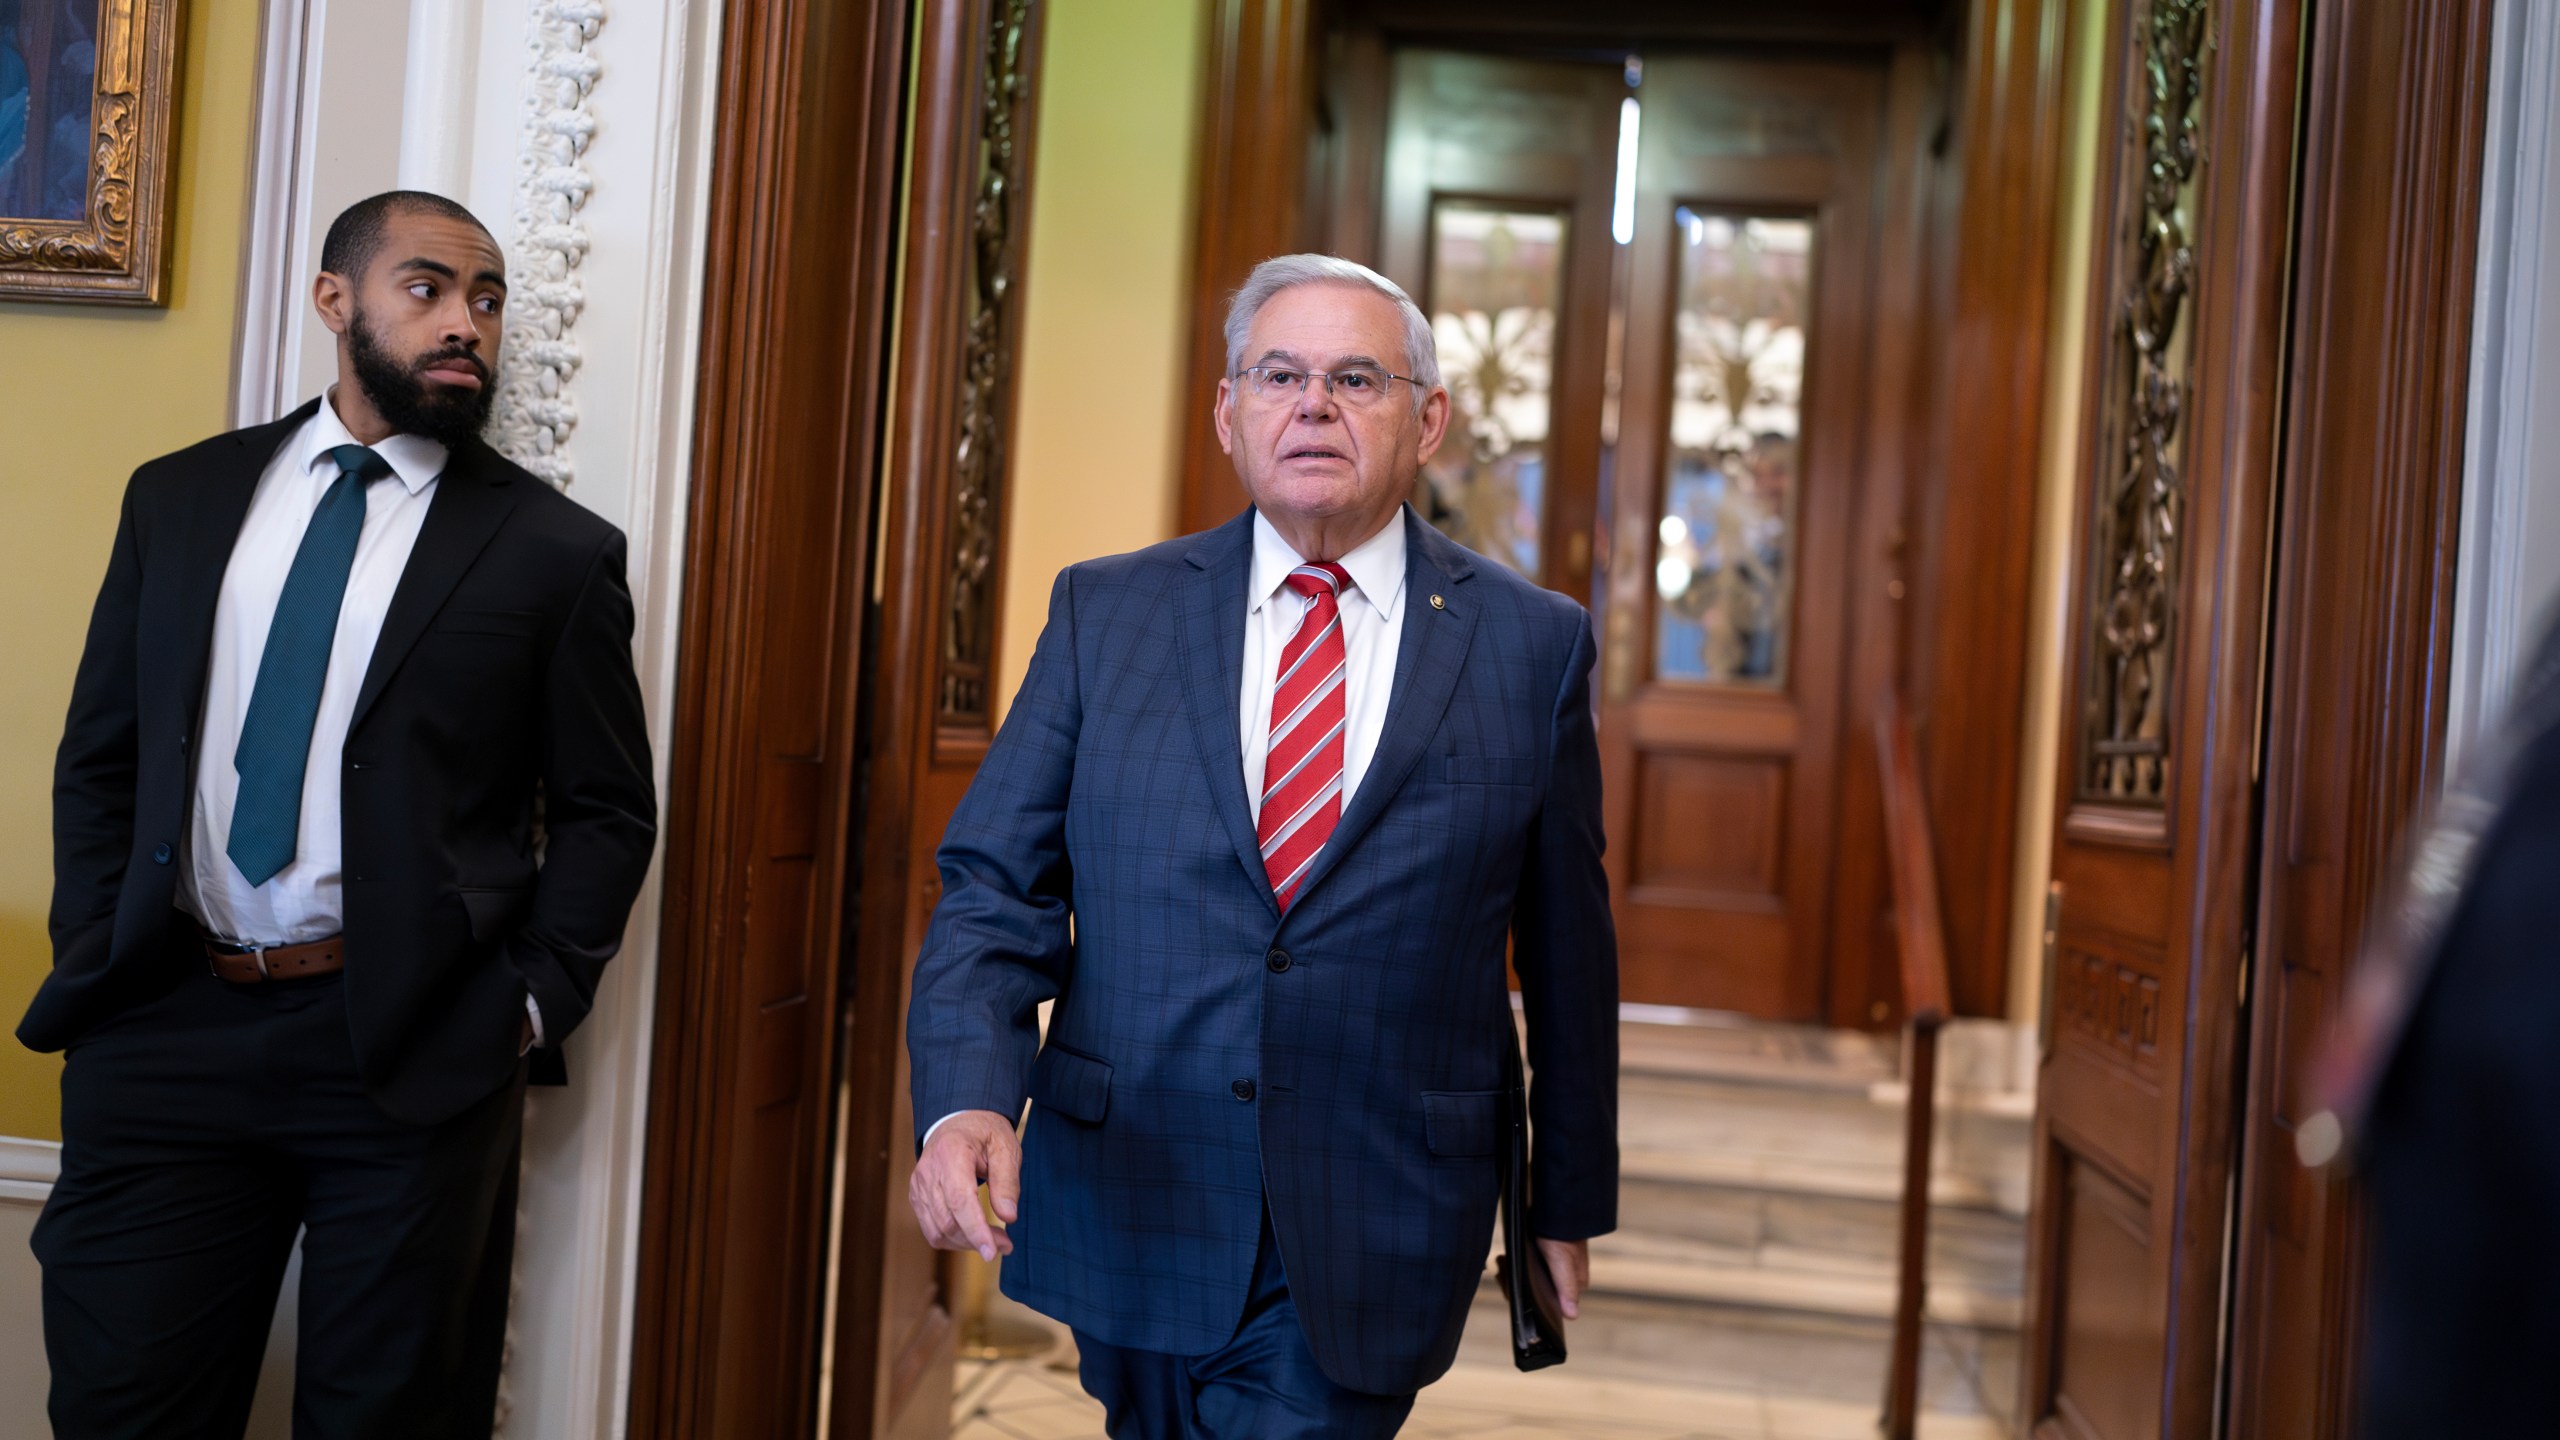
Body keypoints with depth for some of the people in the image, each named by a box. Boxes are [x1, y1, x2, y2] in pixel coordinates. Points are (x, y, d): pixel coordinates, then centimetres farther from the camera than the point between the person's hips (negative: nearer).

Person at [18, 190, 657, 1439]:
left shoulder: (556, 550, 0)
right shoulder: (179, 497, 10)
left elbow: (607, 811, 2)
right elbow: (97, 760, 13)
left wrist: (532, 1003, -7)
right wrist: (92, 960, 3)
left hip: (413, 1053, -2)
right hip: (162, 1031, 3)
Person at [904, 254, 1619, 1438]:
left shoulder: (1533, 645, -1)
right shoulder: (1103, 613, 1)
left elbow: (1565, 943, 5)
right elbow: (996, 887, -2)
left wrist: (1569, 1196, 11)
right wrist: (967, 1100, -19)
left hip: (1367, 1250, -2)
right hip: (1129, 1214, 2)